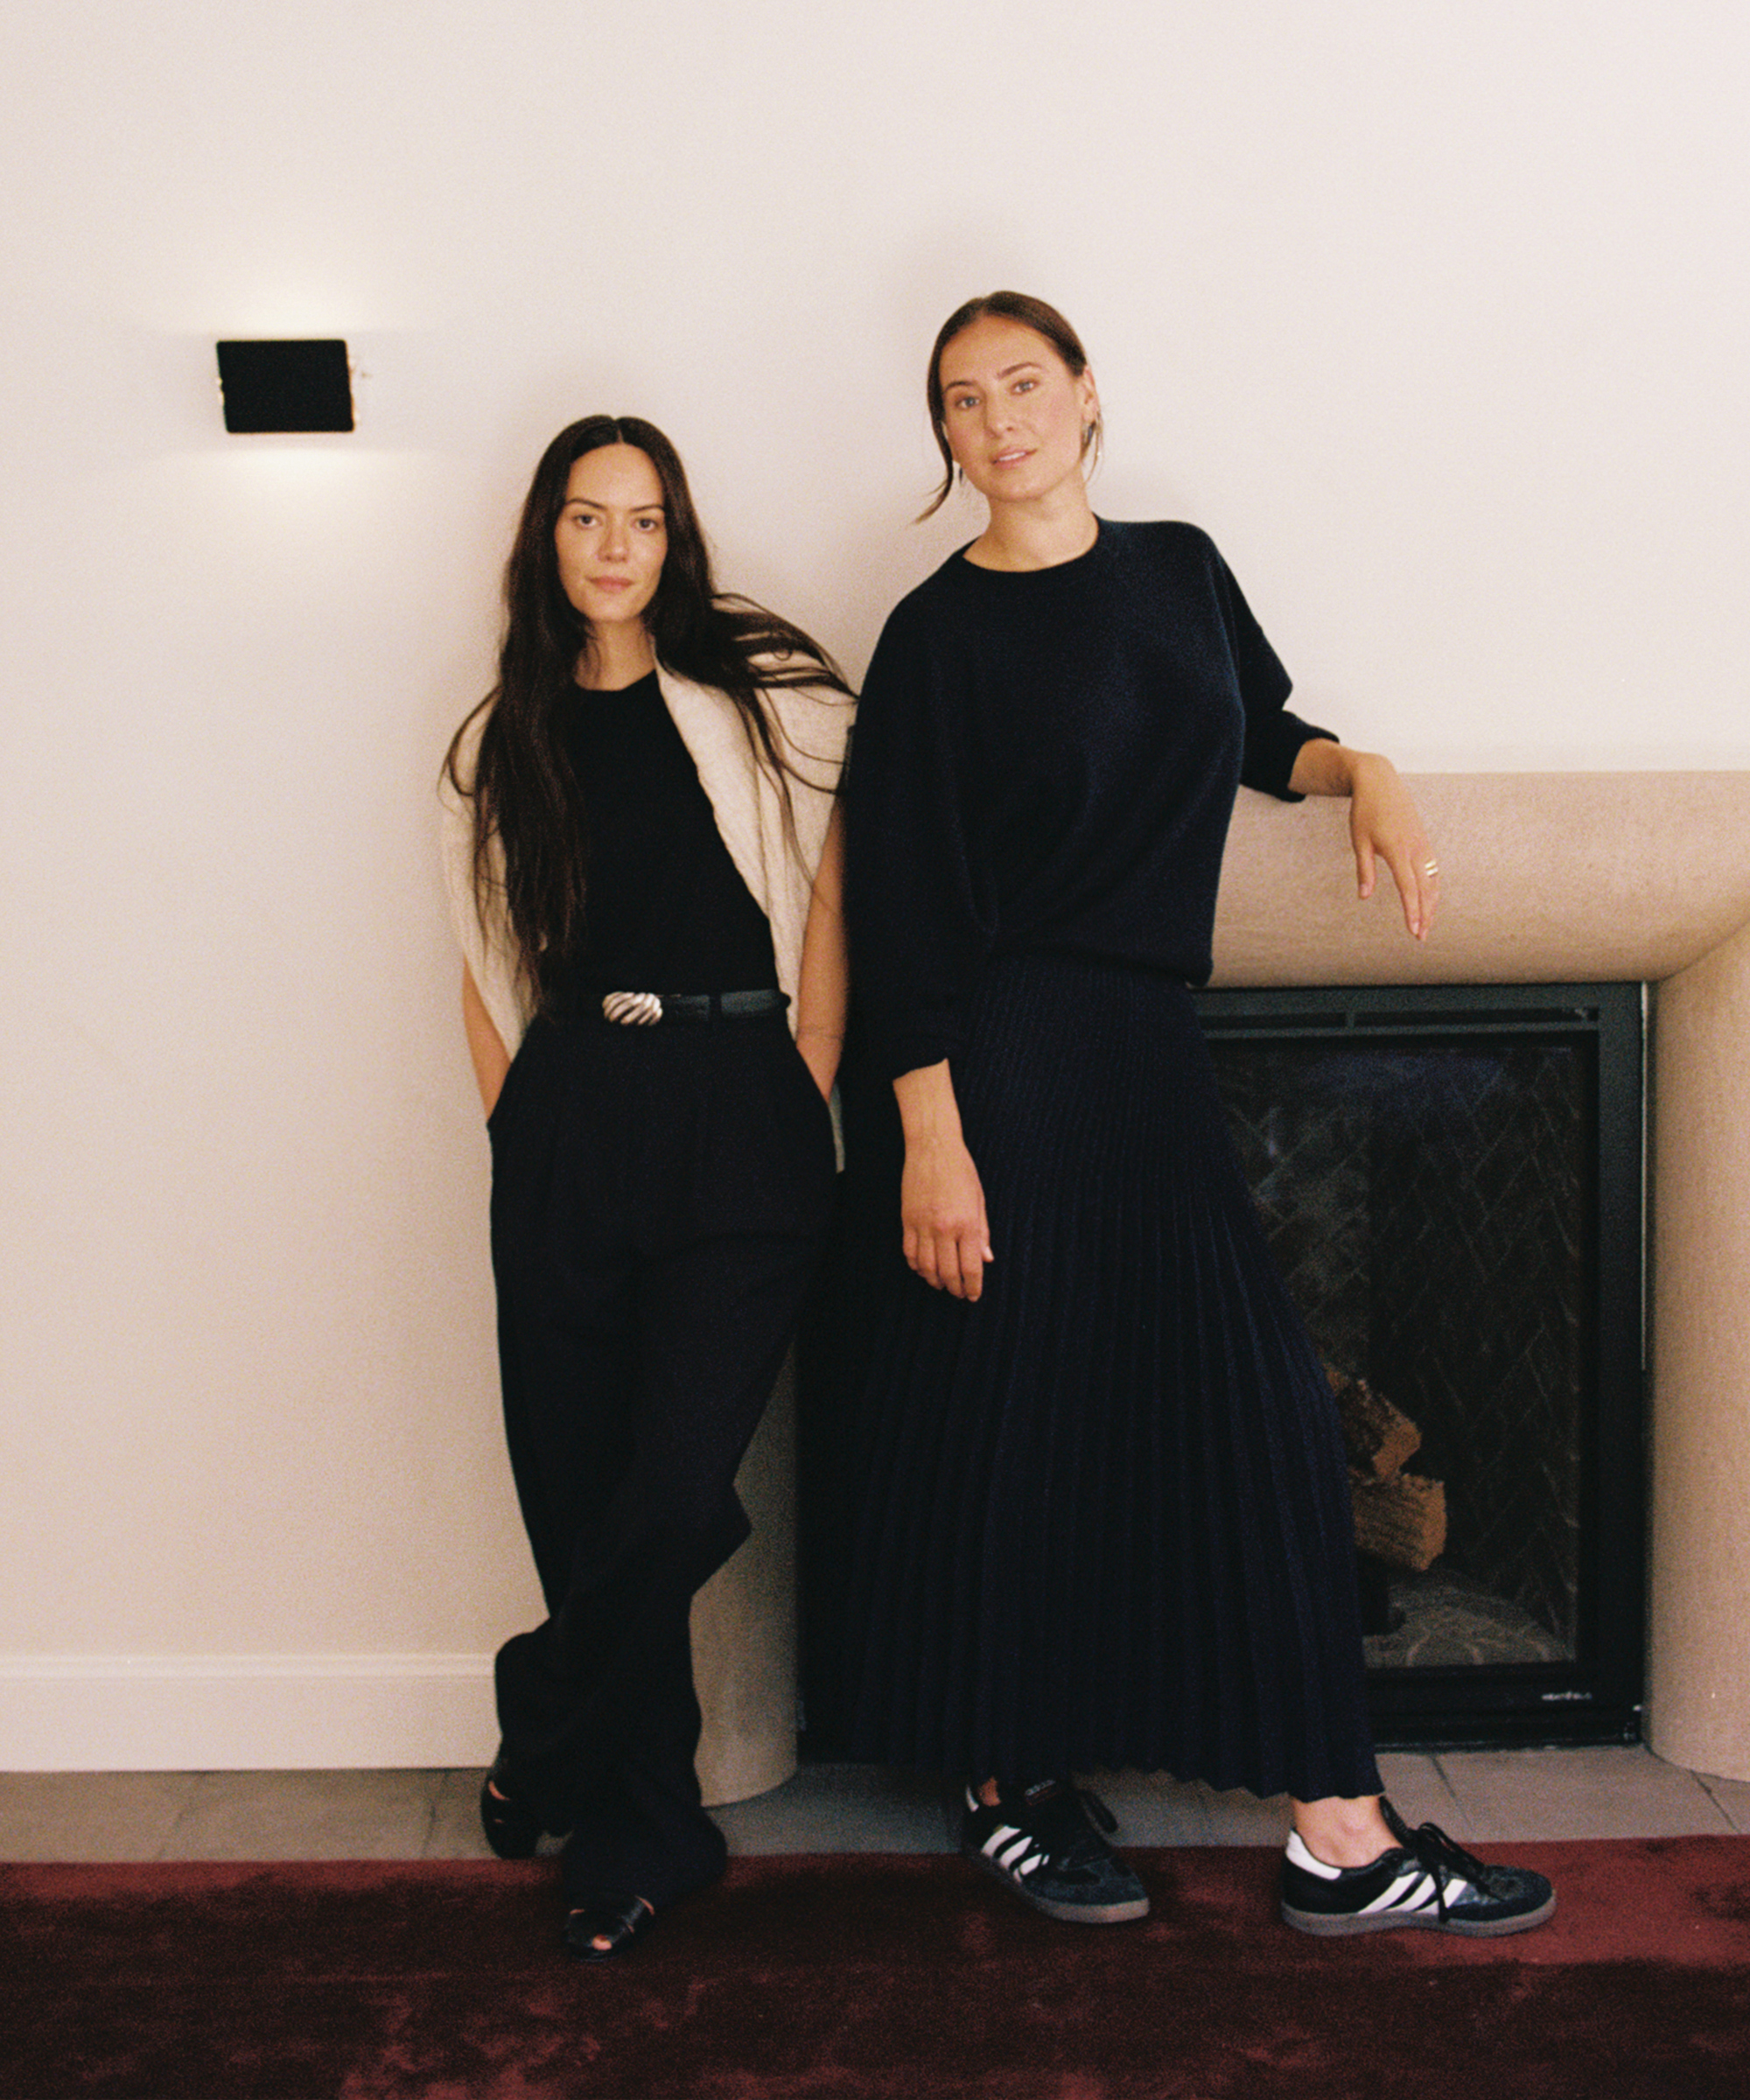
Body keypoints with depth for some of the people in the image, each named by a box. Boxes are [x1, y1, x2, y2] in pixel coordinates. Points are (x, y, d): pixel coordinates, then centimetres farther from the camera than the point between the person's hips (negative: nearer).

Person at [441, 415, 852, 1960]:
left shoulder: (770, 696, 4)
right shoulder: (501, 741, 15)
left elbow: (828, 913, 1)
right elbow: (489, 961, 17)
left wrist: (805, 1106, -5)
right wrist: (513, 1131, 7)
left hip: (737, 1113, -3)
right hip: (566, 1123, 3)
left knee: (676, 1496, -10)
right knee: (577, 1493, 4)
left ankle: (550, 1749, 19)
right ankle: (645, 1833, 22)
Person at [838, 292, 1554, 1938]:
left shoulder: (1179, 569, 12)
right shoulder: (939, 630, -5)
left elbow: (1258, 728, 28)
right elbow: (900, 899, -9)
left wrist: (1360, 769, 5)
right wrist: (932, 1137, -16)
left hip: (1149, 1044, 6)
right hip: (1014, 1056, -6)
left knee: (1251, 1402, 5)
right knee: (1018, 1418, 0)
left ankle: (1338, 1836, 15)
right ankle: (1008, 1789, 21)